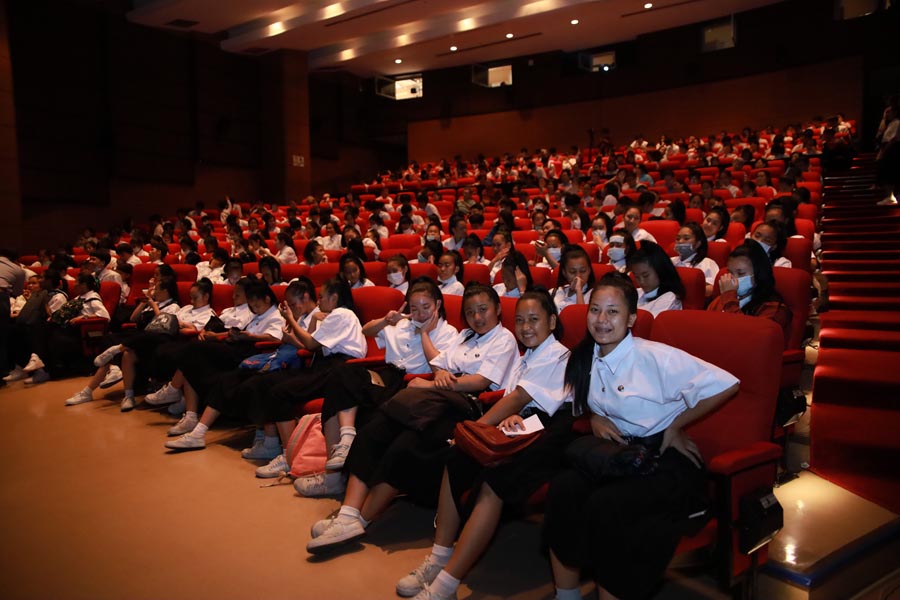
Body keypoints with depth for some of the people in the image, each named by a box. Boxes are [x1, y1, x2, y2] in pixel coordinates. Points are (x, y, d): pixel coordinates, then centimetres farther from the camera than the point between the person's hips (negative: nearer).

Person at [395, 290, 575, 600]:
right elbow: (513, 402, 11)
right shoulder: (525, 358, 25)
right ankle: (439, 558, -12)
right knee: (456, 457, -15)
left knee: (494, 478, -31)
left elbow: (518, 399, -13)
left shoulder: (558, 357, -4)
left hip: (547, 434, -8)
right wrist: (509, 417, -15)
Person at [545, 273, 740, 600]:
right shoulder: (585, 358, 3)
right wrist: (596, 419, -2)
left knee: (605, 506, -30)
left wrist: (675, 426, -7)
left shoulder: (656, 357, -17)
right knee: (563, 487, -23)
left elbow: (725, 385, -16)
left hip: (665, 460, -5)